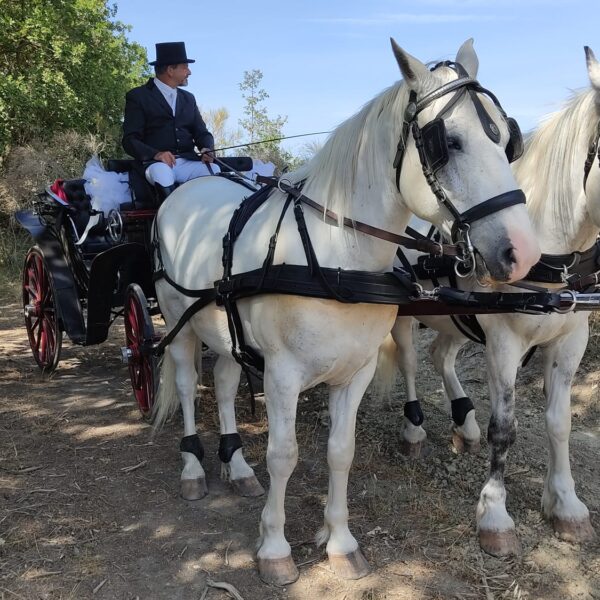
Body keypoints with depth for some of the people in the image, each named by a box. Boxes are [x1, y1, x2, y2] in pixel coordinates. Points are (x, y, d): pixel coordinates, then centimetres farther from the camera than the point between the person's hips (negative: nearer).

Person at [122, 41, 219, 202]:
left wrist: (207, 149, -6)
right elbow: (130, 140, -1)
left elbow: (201, 132, 20)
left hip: (188, 163, 4)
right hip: (155, 163, -4)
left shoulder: (188, 98, 26)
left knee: (217, 171, -27)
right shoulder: (138, 96, 7)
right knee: (162, 174, -39)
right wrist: (155, 154, -22)